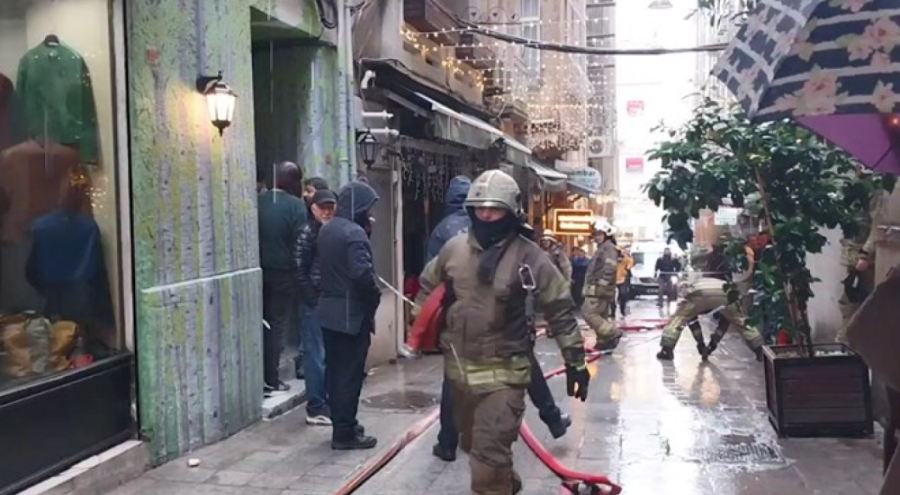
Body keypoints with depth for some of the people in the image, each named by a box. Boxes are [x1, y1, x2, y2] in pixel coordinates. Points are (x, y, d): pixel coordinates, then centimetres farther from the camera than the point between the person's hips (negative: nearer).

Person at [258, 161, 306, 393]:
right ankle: (271, 380, 5)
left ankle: (259, 375, 18)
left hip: (260, 270, 5)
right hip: (283, 272, -5)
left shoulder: (258, 201, 4)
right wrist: (300, 274, -4)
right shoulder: (296, 205, -11)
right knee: (277, 325, 2)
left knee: (263, 323, 15)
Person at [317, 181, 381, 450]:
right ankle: (345, 433, 4)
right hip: (351, 313, -9)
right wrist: (375, 296, -8)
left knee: (334, 370, 14)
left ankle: (341, 425, 24)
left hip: (329, 310, 9)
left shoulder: (326, 229, 10)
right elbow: (362, 273, -28)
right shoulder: (354, 233, -19)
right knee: (350, 374, -2)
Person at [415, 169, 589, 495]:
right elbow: (428, 288, 19)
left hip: (503, 372, -5)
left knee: (489, 456, -11)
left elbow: (559, 310, -7)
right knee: (472, 444, 24)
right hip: (459, 367, 6)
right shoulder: (453, 249, 0)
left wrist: (575, 360, -6)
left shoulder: (529, 257, -12)